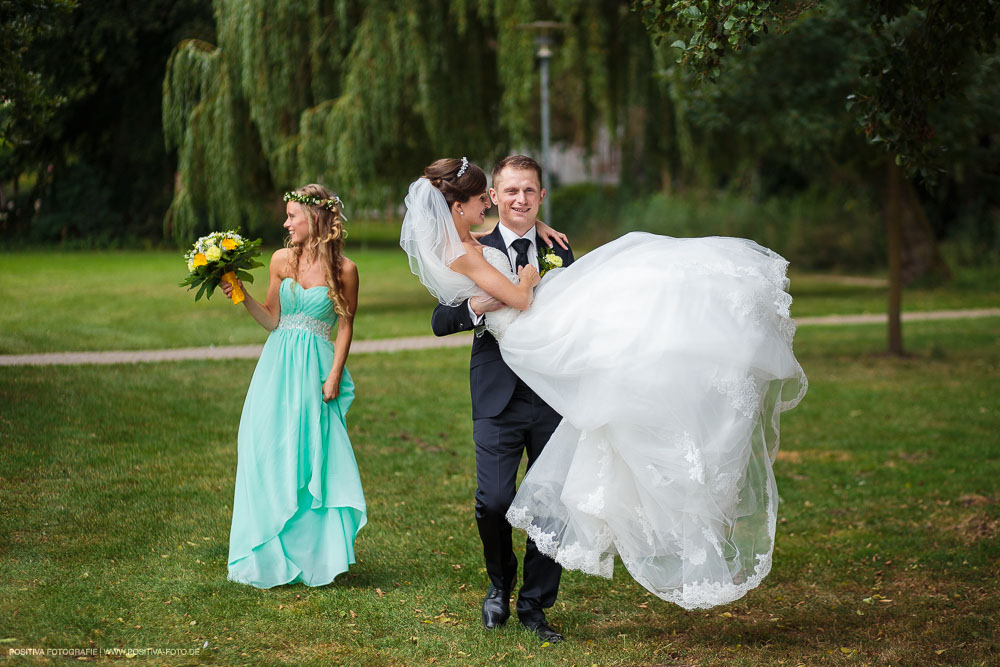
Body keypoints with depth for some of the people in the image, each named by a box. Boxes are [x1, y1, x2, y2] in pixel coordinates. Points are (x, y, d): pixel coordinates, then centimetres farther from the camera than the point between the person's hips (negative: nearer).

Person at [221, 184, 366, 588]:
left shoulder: (343, 270, -4)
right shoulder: (282, 260, 5)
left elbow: (346, 327, 0)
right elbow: (272, 320, 9)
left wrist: (334, 376, -7)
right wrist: (242, 296, -4)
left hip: (315, 371, -3)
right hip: (278, 368, 3)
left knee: (313, 459, -3)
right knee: (270, 456, 1)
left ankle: (314, 554, 8)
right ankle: (273, 556, 11)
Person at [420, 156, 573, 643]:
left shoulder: (558, 250, 11)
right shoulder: (473, 253, 3)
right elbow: (440, 322, -4)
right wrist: (477, 307, -21)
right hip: (499, 400, -2)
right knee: (493, 501, -10)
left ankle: (535, 604, 18)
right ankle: (499, 585, 19)